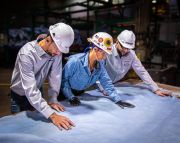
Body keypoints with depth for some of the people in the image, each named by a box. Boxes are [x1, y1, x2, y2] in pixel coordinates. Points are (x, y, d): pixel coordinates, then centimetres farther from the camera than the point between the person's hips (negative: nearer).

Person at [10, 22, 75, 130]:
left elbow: (55, 75, -15)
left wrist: (53, 99, -20)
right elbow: (30, 89, -43)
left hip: (38, 91, 5)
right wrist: (52, 115, -50)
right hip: (21, 94, -5)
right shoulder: (27, 54, -37)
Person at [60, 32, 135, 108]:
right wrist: (71, 97, -26)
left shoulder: (100, 64, -14)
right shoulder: (75, 61, -31)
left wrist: (118, 100, -18)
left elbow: (107, 82, -10)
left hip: (80, 93, 4)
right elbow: (63, 79, -21)